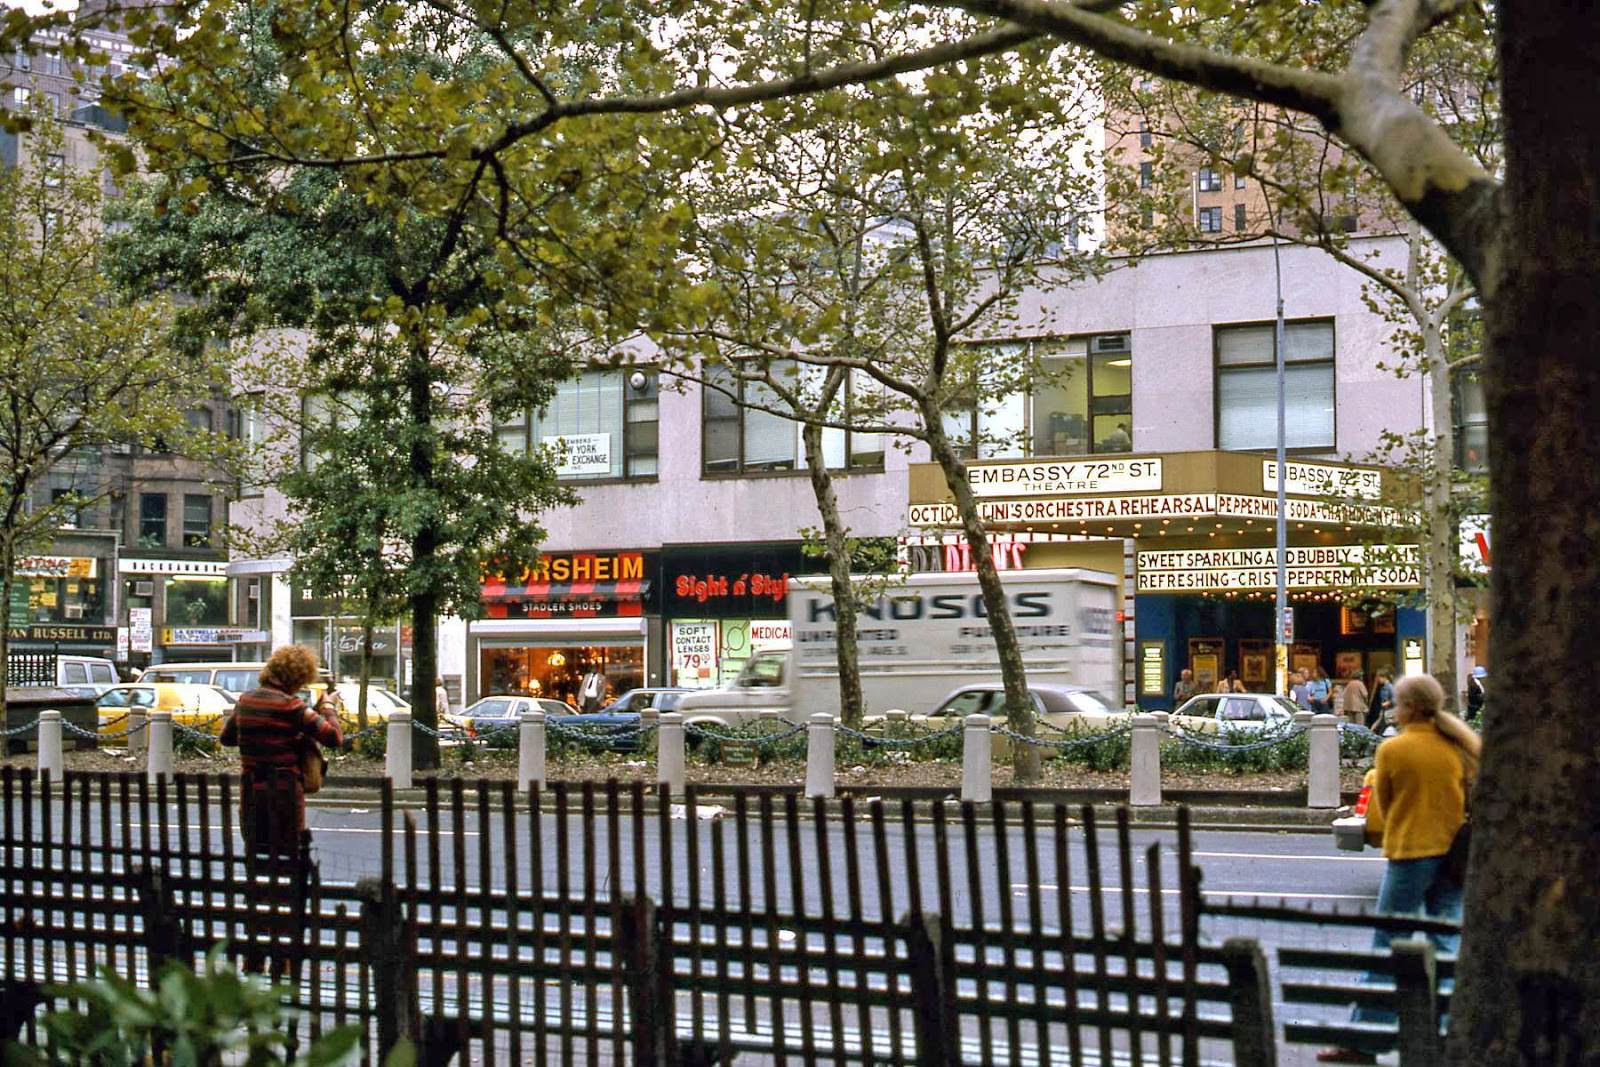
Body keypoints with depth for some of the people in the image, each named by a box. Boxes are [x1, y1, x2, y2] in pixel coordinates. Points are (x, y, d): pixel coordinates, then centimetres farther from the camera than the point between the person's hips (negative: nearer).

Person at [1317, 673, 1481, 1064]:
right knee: (1446, 946, 11)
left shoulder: (1393, 749, -10)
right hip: (1452, 853, 5)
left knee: (1387, 947, 1)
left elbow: (1383, 807, 0)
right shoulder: (1457, 746, 2)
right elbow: (1471, 800, 10)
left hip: (1410, 854, -4)